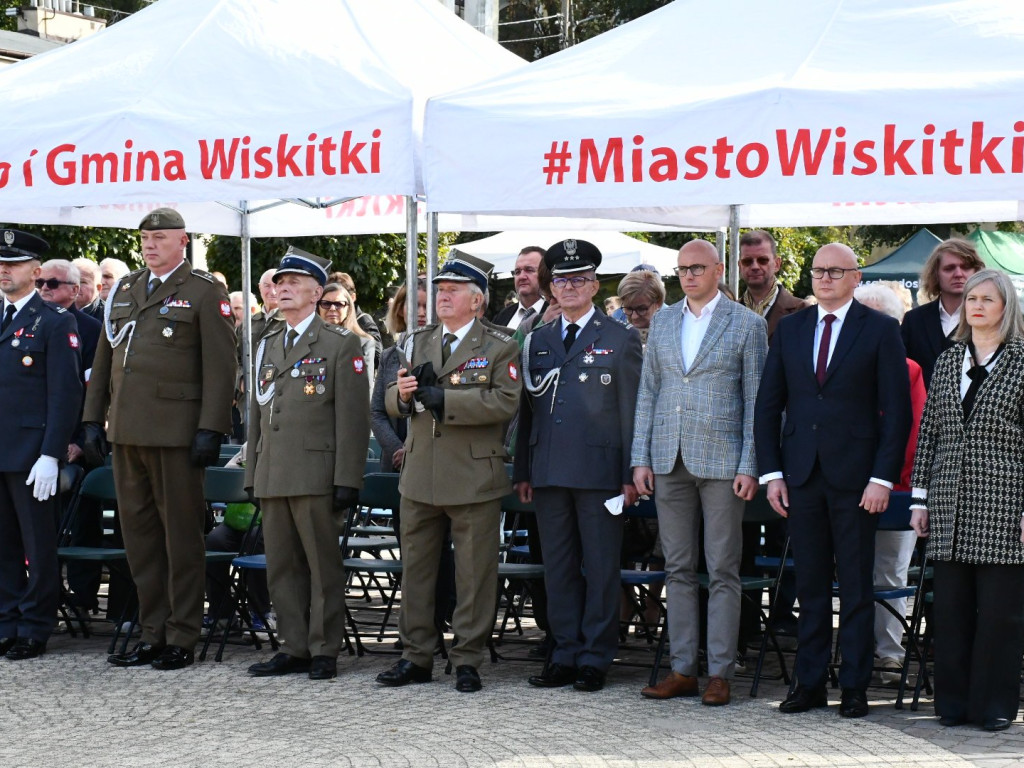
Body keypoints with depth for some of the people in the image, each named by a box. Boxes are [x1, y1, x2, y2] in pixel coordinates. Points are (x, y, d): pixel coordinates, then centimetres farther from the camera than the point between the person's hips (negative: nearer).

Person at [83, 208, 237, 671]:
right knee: (138, 529, 8)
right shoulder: (123, 292, 17)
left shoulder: (205, 293, -1)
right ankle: (152, 632, 15)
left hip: (176, 433, -6)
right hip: (127, 432, 6)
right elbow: (103, 360, 20)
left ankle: (182, 638, 5)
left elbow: (219, 367, -7)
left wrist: (210, 429, -14)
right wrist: (93, 419, 12)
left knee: (181, 533, -1)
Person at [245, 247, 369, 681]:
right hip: (273, 478, 6)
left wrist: (347, 480, -13)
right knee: (282, 567, 8)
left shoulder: (341, 345, -1)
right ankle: (295, 649, 16)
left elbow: (352, 418, -7)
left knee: (323, 565, -1)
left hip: (316, 477, -6)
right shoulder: (268, 347, 19)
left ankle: (324, 651, 5)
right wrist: (253, 475, 16)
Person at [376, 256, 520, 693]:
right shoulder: (416, 343, 14)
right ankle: (416, 657, 18)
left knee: (475, 573, 1)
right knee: (415, 569, 9)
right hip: (420, 478, 5)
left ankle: (468, 660, 10)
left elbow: (504, 403, -14)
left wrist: (443, 399, -18)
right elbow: (392, 405, 14)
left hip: (475, 480, -4)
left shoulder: (499, 348, 0)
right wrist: (403, 394, -10)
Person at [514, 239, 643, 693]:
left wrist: (631, 475, -6)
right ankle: (565, 655, 16)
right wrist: (522, 471, 9)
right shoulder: (537, 342, 14)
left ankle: (595, 659, 7)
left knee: (601, 567, 0)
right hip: (549, 472, 4)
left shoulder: (620, 339, 3)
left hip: (599, 471, -4)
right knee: (558, 567, 8)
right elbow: (527, 410, 15)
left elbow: (631, 411, -1)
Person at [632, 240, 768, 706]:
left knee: (723, 571, -1)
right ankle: (682, 669, 13)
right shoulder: (662, 322, 13)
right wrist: (640, 458, 6)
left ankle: (720, 672, 3)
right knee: (678, 568, 7)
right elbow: (648, 392, 13)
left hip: (721, 460, -4)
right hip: (669, 461, 4)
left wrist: (750, 466, -9)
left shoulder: (746, 324, 0)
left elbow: (756, 400, -2)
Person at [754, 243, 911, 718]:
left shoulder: (880, 330, 0)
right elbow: (768, 404, 11)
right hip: (802, 476, 3)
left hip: (856, 478, -3)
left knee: (856, 586, 3)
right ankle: (809, 683, 14)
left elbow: (897, 410, -3)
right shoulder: (790, 328, 10)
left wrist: (883, 478, -10)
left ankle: (854, 687, 10)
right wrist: (772, 472, 3)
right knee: (810, 585, 7)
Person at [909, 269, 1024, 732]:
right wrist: (920, 498, 9)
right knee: (950, 604, 6)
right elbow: (928, 432, 14)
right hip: (950, 502, 4)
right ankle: (954, 700, 15)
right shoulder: (947, 361, 13)